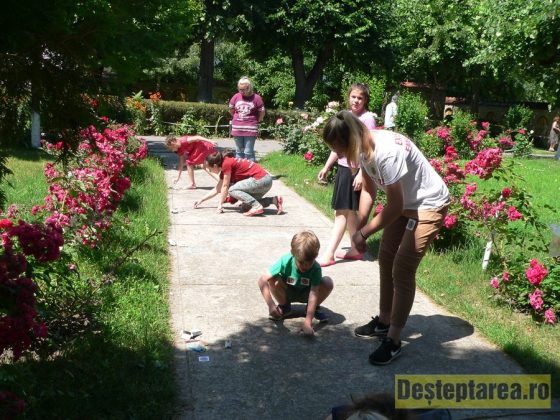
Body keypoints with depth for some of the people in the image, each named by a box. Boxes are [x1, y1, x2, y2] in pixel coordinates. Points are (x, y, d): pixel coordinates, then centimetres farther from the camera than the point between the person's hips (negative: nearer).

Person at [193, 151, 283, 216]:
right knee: (245, 207, 13)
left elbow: (225, 186, -10)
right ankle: (275, 200, 7)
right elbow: (217, 189, 26)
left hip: (260, 180, -10)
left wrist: (220, 205, -2)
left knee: (232, 190, -11)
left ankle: (257, 206, -18)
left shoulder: (226, 163, -12)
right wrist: (201, 200, 28)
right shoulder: (224, 170, 16)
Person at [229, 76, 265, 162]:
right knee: (239, 151, 13)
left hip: (250, 129, -4)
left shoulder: (256, 98, -7)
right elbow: (231, 110, 18)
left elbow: (262, 113, 2)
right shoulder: (236, 97, 3)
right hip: (237, 128, 4)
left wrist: (255, 121, 9)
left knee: (248, 152, -5)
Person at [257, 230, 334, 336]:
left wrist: (307, 323, -48)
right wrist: (271, 305, -45)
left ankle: (315, 308, 1)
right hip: (287, 292, 0)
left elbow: (313, 294, -37)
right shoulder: (285, 261, -32)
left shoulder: (315, 269, -31)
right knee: (272, 280, -33)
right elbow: (262, 280, -36)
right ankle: (284, 306, -1)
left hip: (305, 294, 0)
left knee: (327, 282, -29)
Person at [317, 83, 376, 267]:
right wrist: (326, 167, 20)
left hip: (355, 169, -8)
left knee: (342, 212, -7)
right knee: (348, 211, 13)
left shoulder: (367, 118, -10)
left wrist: (361, 174, -21)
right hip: (343, 167, 8)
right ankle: (357, 249, 25)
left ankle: (328, 255, -5)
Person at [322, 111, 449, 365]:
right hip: (404, 202, 9)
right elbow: (369, 189, 2)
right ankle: (384, 321, 31)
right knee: (385, 258, 14)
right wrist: (359, 226, -6)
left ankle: (393, 340, 1)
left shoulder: (387, 153, -35)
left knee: (402, 269, -10)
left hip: (429, 205, -9)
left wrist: (363, 233, -19)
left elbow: (394, 206, -28)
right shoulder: (363, 148, -9)